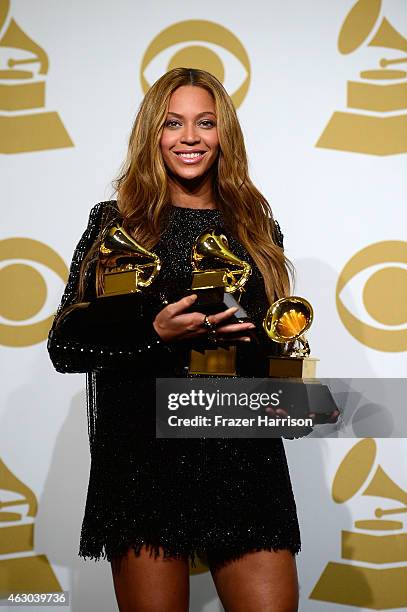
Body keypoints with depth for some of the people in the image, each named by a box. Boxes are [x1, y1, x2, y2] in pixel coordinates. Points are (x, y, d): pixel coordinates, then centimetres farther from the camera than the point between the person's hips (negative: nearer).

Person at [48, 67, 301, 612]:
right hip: (145, 454, -2)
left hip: (245, 455, 2)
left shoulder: (257, 227, 12)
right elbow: (64, 346, 0)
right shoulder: (116, 222, 4)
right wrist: (156, 333, -15)